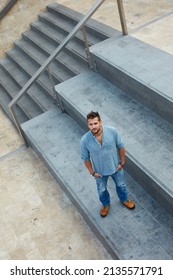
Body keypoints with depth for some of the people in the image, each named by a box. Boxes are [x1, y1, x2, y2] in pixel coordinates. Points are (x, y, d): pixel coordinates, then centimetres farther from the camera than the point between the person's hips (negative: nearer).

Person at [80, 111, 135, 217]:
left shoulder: (112, 131, -27)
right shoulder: (84, 140, -28)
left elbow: (121, 147, -10)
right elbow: (85, 158, -11)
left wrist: (122, 162, -5)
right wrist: (92, 172, -5)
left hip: (116, 166, 1)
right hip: (100, 171, 0)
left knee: (121, 185, 27)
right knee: (102, 190, 26)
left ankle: (124, 199, 61)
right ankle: (106, 204, 59)